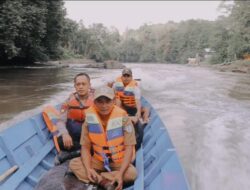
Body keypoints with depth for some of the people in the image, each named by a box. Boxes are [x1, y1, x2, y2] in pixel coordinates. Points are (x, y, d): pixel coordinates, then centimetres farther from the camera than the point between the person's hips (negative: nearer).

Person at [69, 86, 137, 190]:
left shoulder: (122, 117, -19)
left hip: (119, 162, -2)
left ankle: (96, 179, -20)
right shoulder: (89, 118, -12)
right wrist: (88, 169, -24)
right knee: (74, 164, -17)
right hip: (98, 161, 3)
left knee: (132, 173, -30)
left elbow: (129, 147, -18)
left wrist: (120, 173, -29)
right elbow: (85, 147, -7)